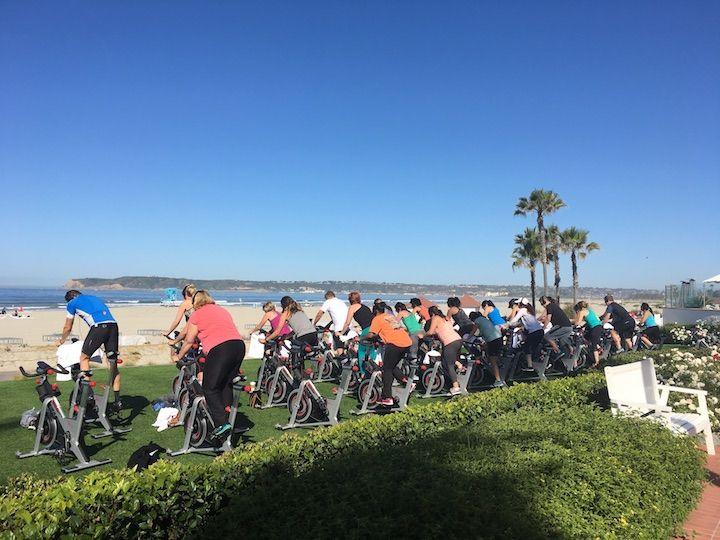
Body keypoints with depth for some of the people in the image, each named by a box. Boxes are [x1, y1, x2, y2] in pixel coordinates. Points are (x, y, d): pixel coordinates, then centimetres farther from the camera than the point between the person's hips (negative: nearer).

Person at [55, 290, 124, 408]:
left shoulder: (72, 303, 20)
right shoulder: (93, 298, 36)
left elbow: (68, 328, 29)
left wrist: (61, 341, 48)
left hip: (98, 327, -5)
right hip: (113, 325, 5)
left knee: (84, 358, 13)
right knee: (113, 364, 10)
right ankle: (117, 400, 13)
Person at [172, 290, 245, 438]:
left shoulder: (196, 315, 10)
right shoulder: (223, 310, 27)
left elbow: (189, 341, 17)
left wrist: (178, 356, 34)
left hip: (219, 349, -7)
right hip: (239, 344, 7)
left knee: (210, 389, 2)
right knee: (226, 384, 21)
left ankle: (222, 423, -8)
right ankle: (228, 418, 26)